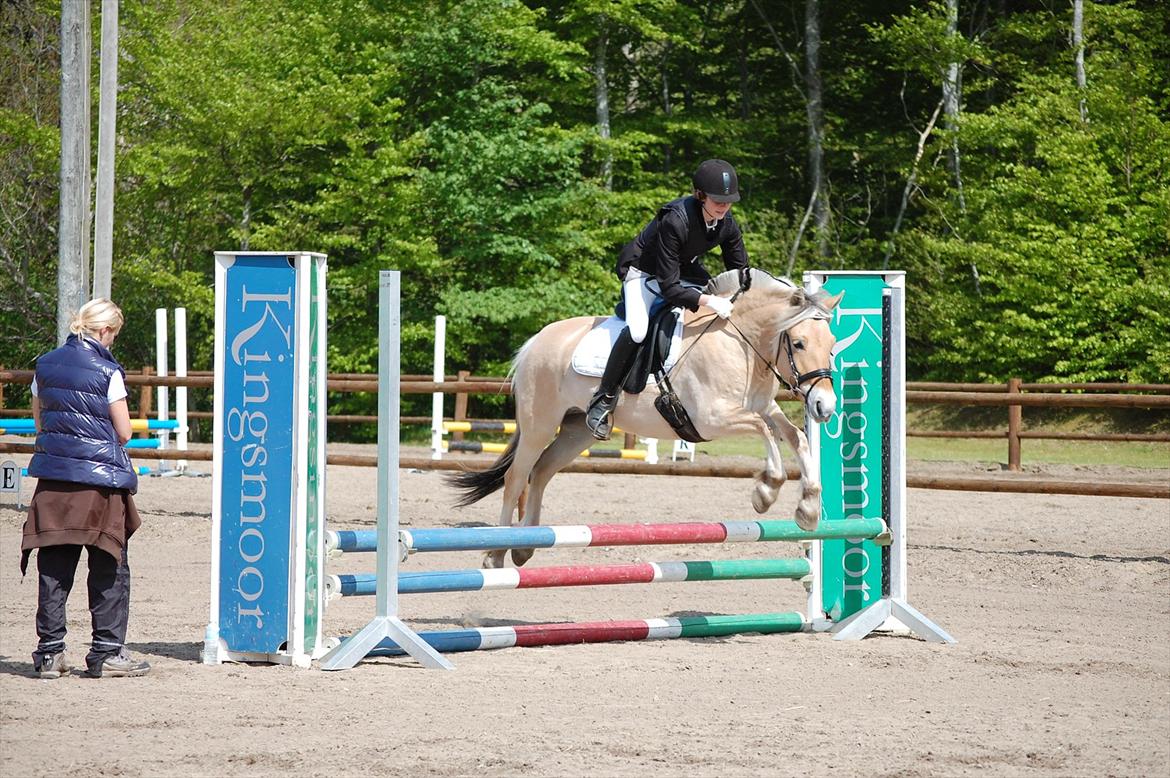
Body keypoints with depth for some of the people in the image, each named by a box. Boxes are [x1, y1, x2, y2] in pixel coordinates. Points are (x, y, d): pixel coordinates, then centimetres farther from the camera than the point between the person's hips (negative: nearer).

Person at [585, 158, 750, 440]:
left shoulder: (727, 224, -16)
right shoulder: (675, 221, -36)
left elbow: (741, 272, -2)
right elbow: (669, 287, -36)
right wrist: (709, 300, -48)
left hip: (686, 271, 8)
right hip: (643, 270, -8)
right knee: (637, 330, -32)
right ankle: (603, 400, -19)